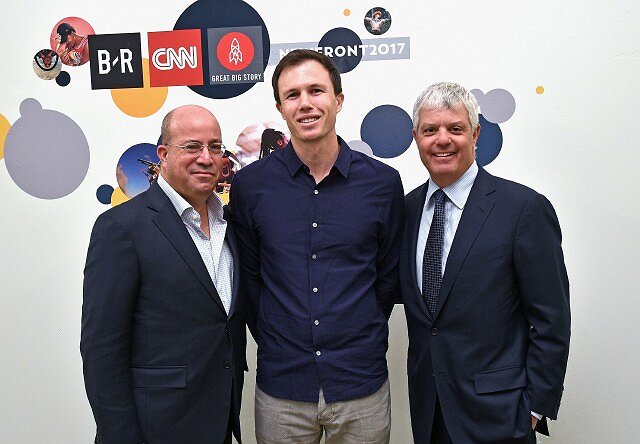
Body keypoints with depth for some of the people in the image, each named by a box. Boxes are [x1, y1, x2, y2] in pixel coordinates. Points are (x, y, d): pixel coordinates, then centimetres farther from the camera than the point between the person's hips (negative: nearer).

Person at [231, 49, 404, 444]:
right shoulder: (250, 184, -5)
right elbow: (248, 276, 4)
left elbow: (388, 277, 5)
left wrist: (360, 341, 4)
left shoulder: (383, 182, -4)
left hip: (361, 383, 0)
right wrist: (274, 341, 3)